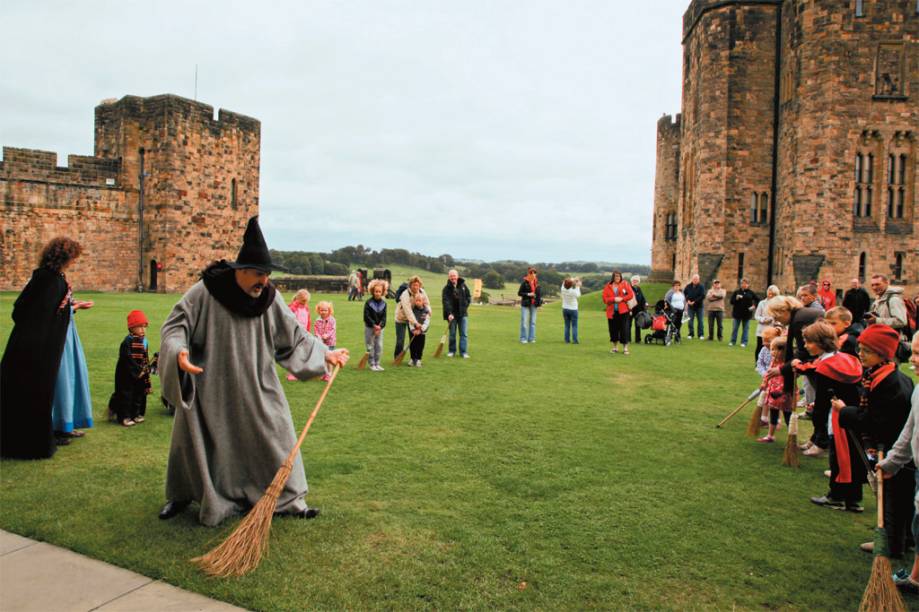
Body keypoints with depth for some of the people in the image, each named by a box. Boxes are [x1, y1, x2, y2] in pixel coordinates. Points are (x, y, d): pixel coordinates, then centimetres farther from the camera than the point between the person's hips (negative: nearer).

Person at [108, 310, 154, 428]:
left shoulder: (143, 341, 8)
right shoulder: (128, 342, -17)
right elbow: (128, 359, -23)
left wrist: (146, 369, 8)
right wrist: (138, 370, -21)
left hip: (140, 375, 8)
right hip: (127, 375, -8)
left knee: (139, 394, 13)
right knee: (126, 395, -1)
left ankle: (136, 414, 25)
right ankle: (124, 417, 5)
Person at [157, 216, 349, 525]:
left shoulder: (270, 297, -7)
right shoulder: (204, 293, -18)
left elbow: (293, 335, 4)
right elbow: (174, 326, -13)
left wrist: (325, 354, 2)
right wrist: (178, 352, -33)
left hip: (256, 389, 3)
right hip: (210, 389, -2)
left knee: (275, 437, 4)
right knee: (196, 441, 12)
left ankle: (287, 498, 20)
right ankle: (181, 495, 38)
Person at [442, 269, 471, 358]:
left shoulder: (463, 285, 4)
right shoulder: (446, 288, -6)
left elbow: (469, 297, 13)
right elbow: (446, 301, -15)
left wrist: (465, 306, -1)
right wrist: (449, 313, -26)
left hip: (463, 314, 2)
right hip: (452, 314, -2)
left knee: (464, 333, 0)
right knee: (452, 334, 6)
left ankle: (464, 352, 2)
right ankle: (452, 351, 18)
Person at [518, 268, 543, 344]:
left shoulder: (537, 283, 7)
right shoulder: (525, 283, -7)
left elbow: (539, 292, 16)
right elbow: (519, 293, -6)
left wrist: (539, 302, 5)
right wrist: (528, 294, -17)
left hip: (534, 304, 5)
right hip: (526, 304, -5)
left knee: (533, 322, 7)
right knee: (524, 322, -4)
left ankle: (531, 338, 13)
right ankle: (523, 339, 3)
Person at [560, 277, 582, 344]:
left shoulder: (563, 289, -10)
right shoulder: (573, 291, -21)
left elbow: (564, 282, 11)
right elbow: (578, 295, 1)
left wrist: (574, 280, 11)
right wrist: (578, 287, 9)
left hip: (565, 309, 4)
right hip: (573, 309, -4)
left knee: (567, 325, 11)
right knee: (574, 326, 2)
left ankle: (567, 340, 10)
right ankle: (574, 340, -1)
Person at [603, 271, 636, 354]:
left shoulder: (625, 284, 4)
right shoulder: (607, 286, 5)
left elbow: (631, 295, -2)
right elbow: (605, 299, -2)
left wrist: (621, 299, -14)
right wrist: (614, 299, -17)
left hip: (623, 311, -2)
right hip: (612, 311, 2)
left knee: (624, 329, -4)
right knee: (613, 329, 6)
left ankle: (625, 348, 2)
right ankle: (615, 347, 21)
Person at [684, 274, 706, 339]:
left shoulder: (701, 287, -7)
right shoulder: (688, 286, 2)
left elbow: (702, 296, -15)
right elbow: (684, 293, 10)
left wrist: (694, 301, -19)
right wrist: (687, 300, -6)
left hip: (699, 306, -2)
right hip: (690, 306, 2)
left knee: (700, 320, 2)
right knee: (690, 320, 3)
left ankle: (700, 335, 8)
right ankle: (690, 334, 10)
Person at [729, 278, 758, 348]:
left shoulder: (751, 293, 2)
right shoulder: (736, 292, 1)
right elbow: (731, 301, -2)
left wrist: (754, 306, -3)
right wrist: (736, 298, -19)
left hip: (747, 313, 0)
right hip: (737, 313, 0)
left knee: (746, 328, 6)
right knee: (734, 328, 4)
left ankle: (744, 342, 11)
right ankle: (733, 341, 13)